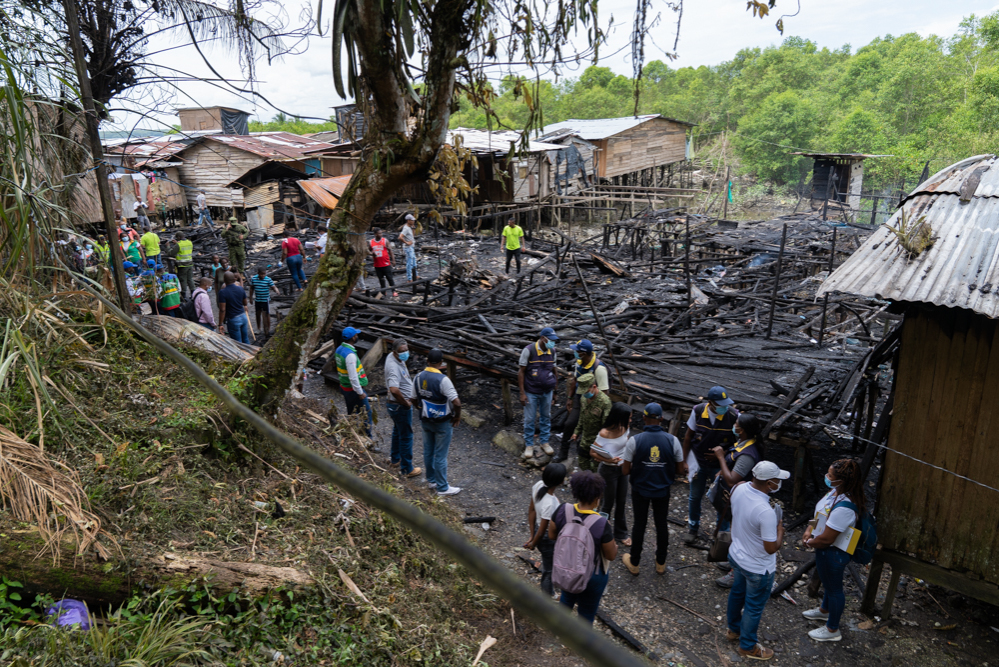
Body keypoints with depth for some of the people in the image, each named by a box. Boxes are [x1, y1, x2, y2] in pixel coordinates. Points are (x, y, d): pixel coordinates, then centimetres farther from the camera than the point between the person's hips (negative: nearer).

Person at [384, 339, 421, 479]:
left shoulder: (392, 356, -2)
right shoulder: (393, 367, -32)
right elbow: (394, 390, -45)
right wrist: (406, 403, -29)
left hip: (396, 405, 10)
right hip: (401, 406, -10)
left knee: (397, 431, 27)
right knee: (406, 437, 2)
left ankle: (395, 458, 46)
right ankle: (407, 469, 14)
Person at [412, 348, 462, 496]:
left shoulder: (418, 377, -5)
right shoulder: (442, 379, -24)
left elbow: (414, 399, 6)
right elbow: (456, 402, -27)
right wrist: (457, 416, -9)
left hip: (425, 421, 6)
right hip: (442, 423, -6)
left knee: (428, 452, 19)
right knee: (440, 456, 4)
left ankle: (431, 480, 36)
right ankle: (442, 487, 16)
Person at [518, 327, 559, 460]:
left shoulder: (552, 351, 0)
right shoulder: (528, 350, -15)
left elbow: (554, 371, 10)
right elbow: (521, 372, -11)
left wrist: (554, 391, 12)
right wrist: (522, 393, -13)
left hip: (547, 392, 5)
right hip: (531, 392, -4)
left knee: (546, 417, 15)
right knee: (529, 419, 4)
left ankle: (545, 442, 30)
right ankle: (529, 446, 18)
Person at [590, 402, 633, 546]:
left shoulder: (624, 429, -7)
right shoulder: (605, 433, -26)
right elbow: (592, 453, -21)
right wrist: (608, 460, -35)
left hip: (623, 468, 6)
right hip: (609, 471, -6)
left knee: (622, 503, 17)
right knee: (609, 503, 9)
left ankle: (621, 534, 35)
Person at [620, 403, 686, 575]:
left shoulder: (634, 441, -18)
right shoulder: (672, 440, -13)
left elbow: (625, 470, -12)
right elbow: (680, 469, -4)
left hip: (640, 490, -1)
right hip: (663, 490, 1)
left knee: (639, 525, 14)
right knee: (662, 525, 18)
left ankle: (634, 563, 29)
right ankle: (661, 564, 33)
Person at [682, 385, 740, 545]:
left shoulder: (733, 416, -22)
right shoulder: (698, 411, -16)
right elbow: (688, 436, -2)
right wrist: (683, 460, 1)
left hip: (719, 465, -2)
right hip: (698, 462, 2)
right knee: (695, 497, 16)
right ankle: (693, 528, 38)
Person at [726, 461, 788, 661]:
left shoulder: (739, 488, -16)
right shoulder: (766, 512, -38)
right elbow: (771, 548, -27)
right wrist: (780, 529, -11)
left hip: (736, 555, 7)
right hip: (757, 568, -7)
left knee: (737, 593, 29)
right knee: (754, 607, 17)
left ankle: (734, 630, 53)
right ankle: (747, 646, 39)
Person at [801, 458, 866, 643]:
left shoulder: (843, 508, -38)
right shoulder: (836, 491, -9)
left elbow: (826, 539, -31)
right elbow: (820, 513, 10)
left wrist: (810, 542, -12)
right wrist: (809, 529, 0)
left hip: (834, 553, -9)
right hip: (827, 550, 9)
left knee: (833, 587, 12)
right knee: (828, 582, 31)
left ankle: (832, 629, 33)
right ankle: (824, 610, 56)